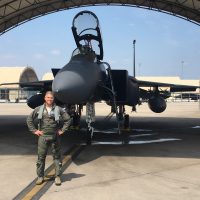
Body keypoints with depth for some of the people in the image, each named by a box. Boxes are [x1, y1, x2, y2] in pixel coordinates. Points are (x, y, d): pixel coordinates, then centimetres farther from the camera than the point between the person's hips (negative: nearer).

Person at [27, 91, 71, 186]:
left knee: (57, 157, 3)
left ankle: (57, 176, 12)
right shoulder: (39, 109, 3)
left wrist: (62, 130, 3)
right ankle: (40, 176, 16)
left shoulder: (58, 109, 1)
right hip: (42, 136, 1)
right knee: (41, 157, 4)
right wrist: (34, 130, 5)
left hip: (55, 136, 0)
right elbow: (29, 119, 10)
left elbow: (68, 119, 7)